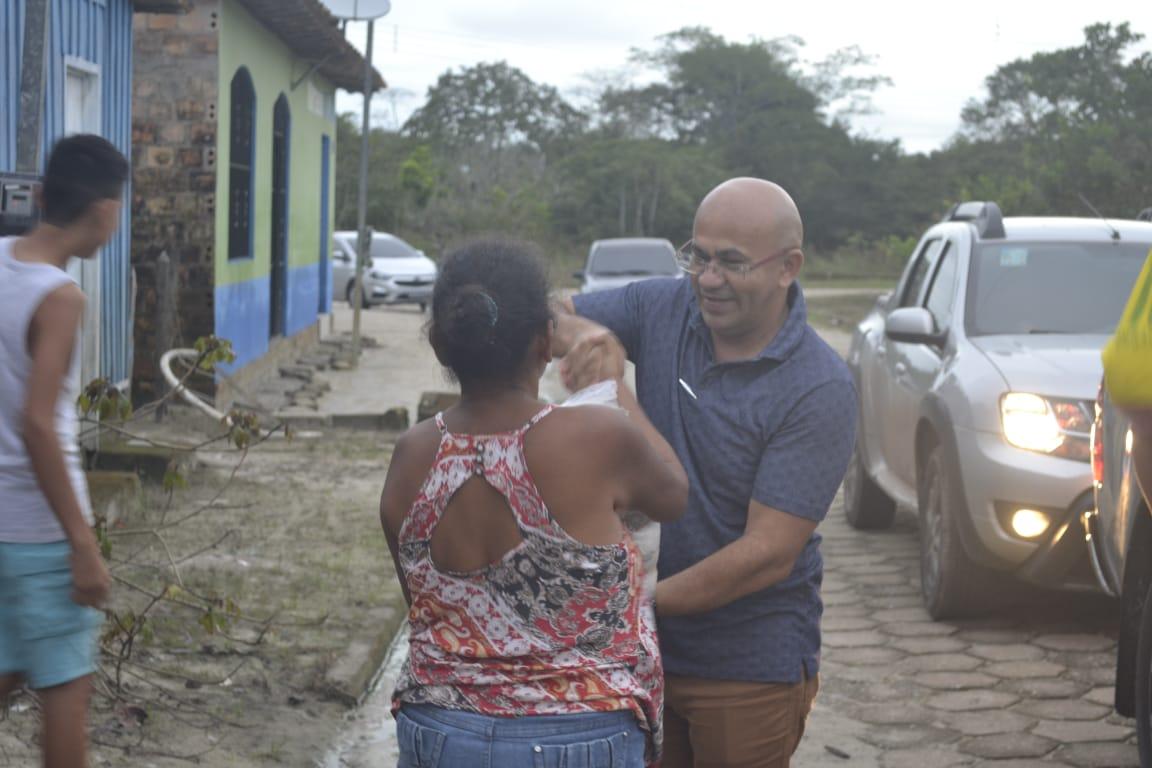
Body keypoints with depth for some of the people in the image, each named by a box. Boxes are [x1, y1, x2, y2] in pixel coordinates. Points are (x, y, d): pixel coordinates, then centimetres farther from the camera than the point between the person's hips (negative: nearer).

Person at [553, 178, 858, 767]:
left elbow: (768, 555, -22)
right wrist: (578, 333, -26)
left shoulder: (818, 389, -19)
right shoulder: (663, 310, -3)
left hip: (749, 669, -5)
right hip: (644, 652, 5)